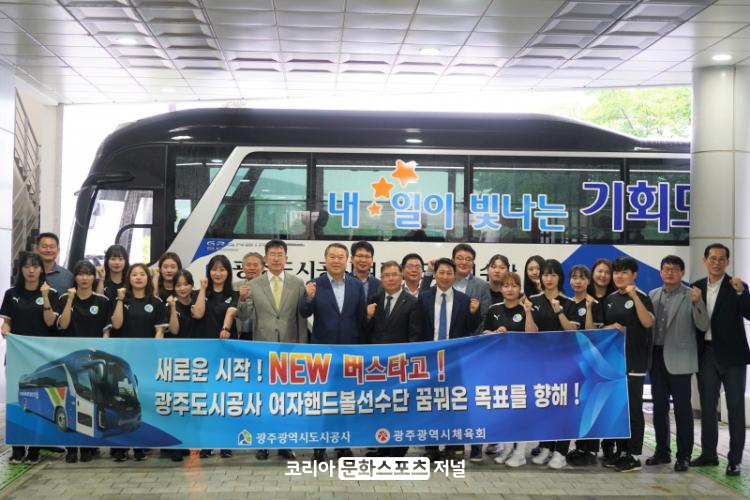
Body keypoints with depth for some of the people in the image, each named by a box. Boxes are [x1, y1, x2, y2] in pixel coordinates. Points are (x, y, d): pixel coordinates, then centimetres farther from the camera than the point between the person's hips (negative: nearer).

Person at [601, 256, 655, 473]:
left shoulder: (641, 297, -6)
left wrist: (634, 296, -25)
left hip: (634, 361, -6)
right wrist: (610, 327, -3)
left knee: (633, 407, -4)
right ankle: (621, 451, 19)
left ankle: (634, 456, 2)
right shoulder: (610, 299, 12)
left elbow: (648, 322, -20)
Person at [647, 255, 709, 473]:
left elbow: (704, 326, -10)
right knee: (659, 407, 10)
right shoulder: (652, 295, 10)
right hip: (657, 357, 5)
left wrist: (697, 303, -24)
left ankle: (684, 455, 5)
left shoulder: (691, 295, -4)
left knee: (682, 408, -2)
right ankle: (662, 451, 20)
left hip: (678, 359, -5)